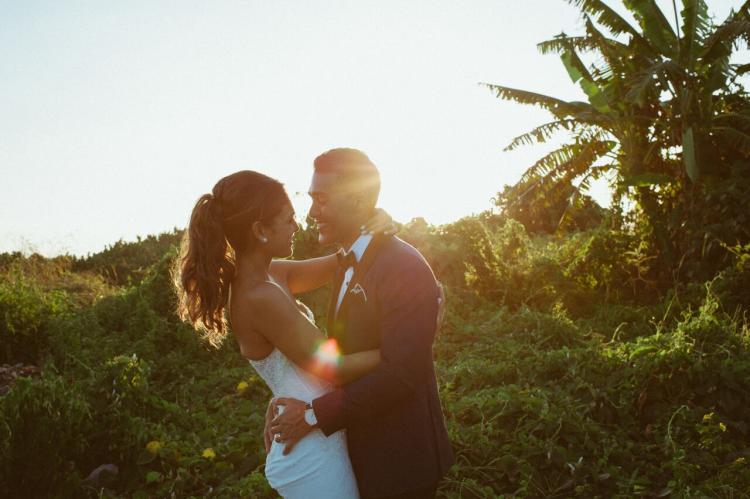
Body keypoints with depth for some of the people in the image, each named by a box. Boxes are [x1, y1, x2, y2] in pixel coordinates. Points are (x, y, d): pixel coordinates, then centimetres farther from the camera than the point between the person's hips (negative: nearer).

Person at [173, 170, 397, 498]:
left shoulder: (271, 275, 3)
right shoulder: (260, 297, -24)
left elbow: (337, 263, 13)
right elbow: (333, 369, -20)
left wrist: (373, 226, -5)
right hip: (312, 457, -9)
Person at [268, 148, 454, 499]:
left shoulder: (404, 268, -22)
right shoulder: (349, 266, 7)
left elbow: (401, 372, -26)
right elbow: (340, 349, 9)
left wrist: (315, 414, -22)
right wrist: (287, 400, -4)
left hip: (399, 460, -8)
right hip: (363, 448, 8)